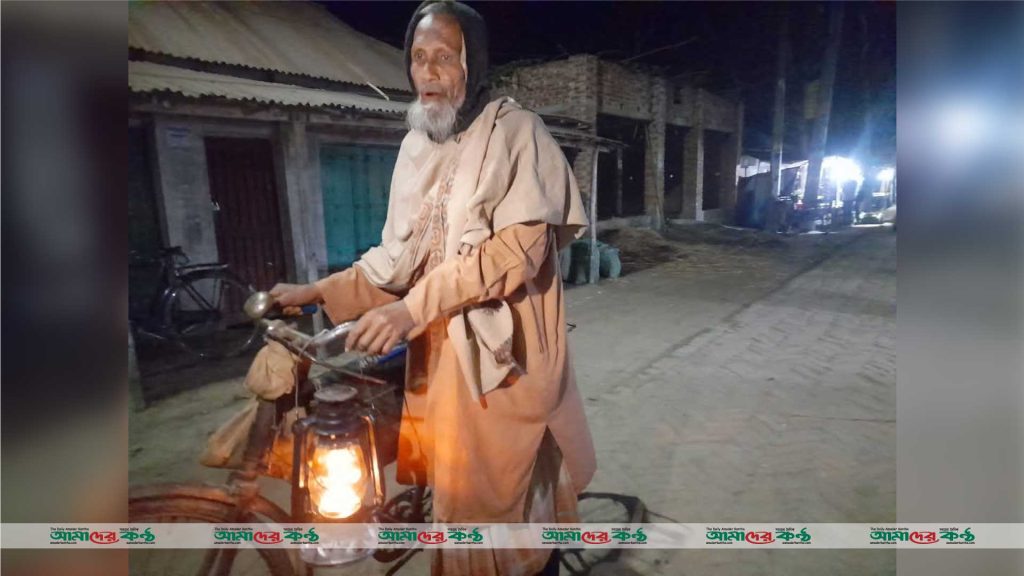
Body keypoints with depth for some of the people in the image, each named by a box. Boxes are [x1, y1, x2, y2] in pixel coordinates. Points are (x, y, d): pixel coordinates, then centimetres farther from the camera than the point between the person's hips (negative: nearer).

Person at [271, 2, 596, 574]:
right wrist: (321, 292, 6)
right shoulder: (415, 145, 13)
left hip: (502, 352, -5)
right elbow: (399, 255, 15)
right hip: (437, 352, 6)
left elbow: (521, 246, -18)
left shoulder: (516, 130, -6)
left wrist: (415, 306, -24)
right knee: (456, 493, 16)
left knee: (515, 496, 8)